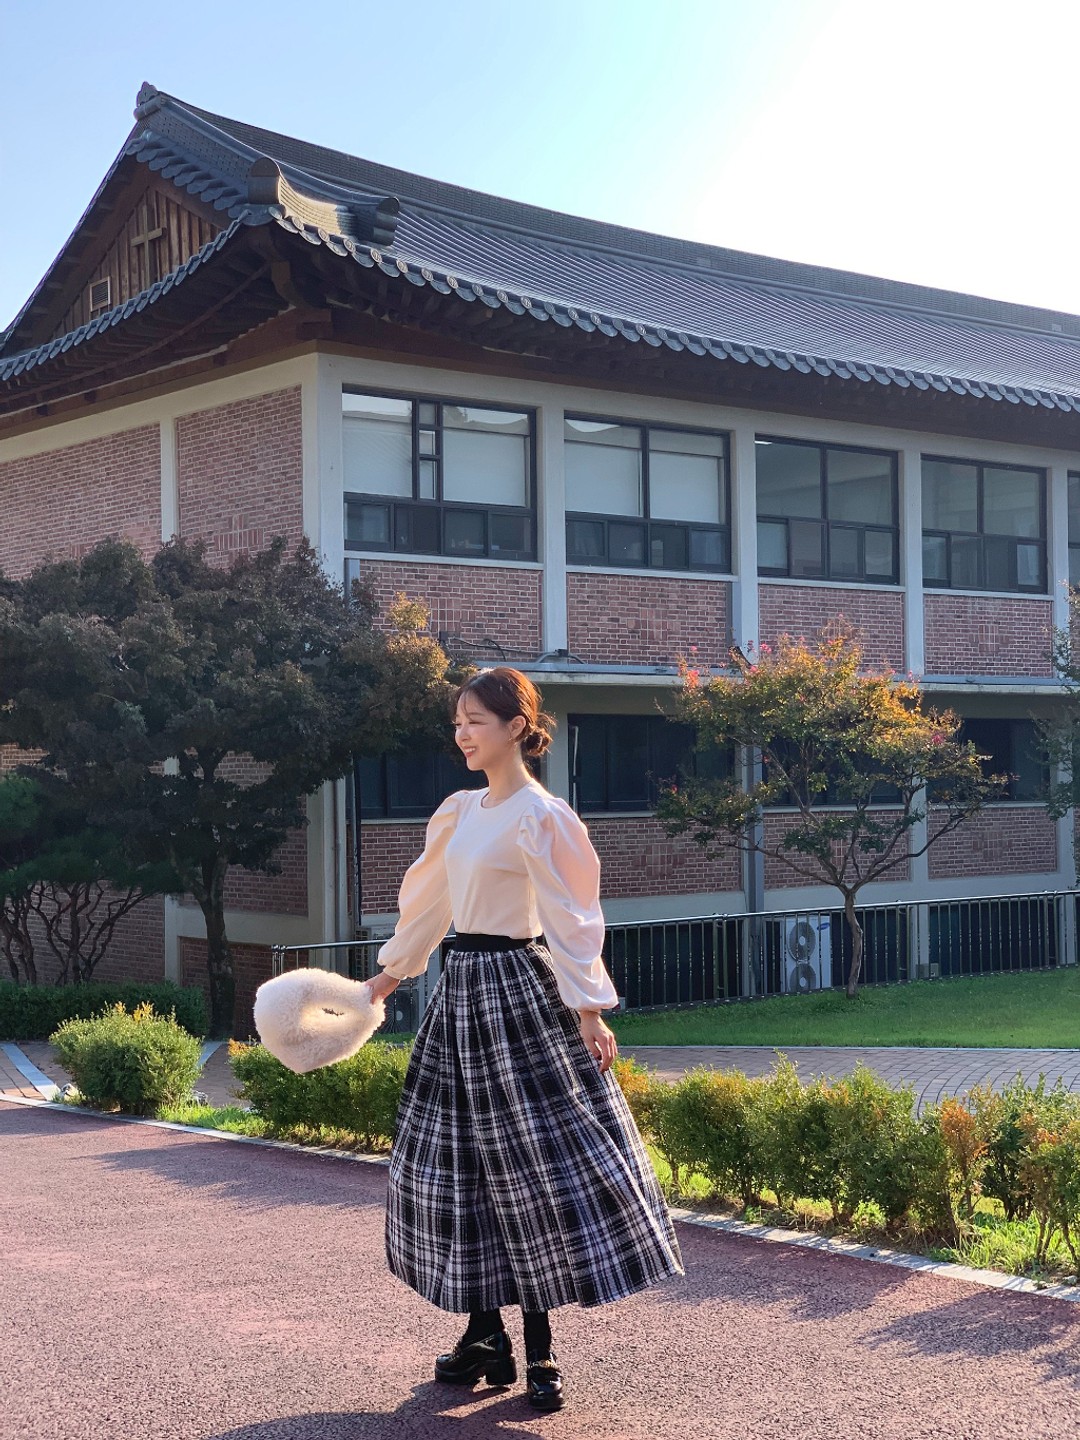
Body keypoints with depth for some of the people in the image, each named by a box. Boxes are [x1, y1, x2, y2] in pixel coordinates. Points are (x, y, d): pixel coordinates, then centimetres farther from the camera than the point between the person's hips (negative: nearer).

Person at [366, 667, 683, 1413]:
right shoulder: (460, 812, 10)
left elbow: (569, 918, -13)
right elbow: (429, 903, 20)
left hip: (517, 990, -8)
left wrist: (589, 1011, -16)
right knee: (461, 1167, 10)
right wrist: (388, 977, 25)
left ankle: (541, 1351, 6)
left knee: (536, 1164, -3)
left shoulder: (540, 816, -12)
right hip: (462, 992, 8)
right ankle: (485, 1335, 19)